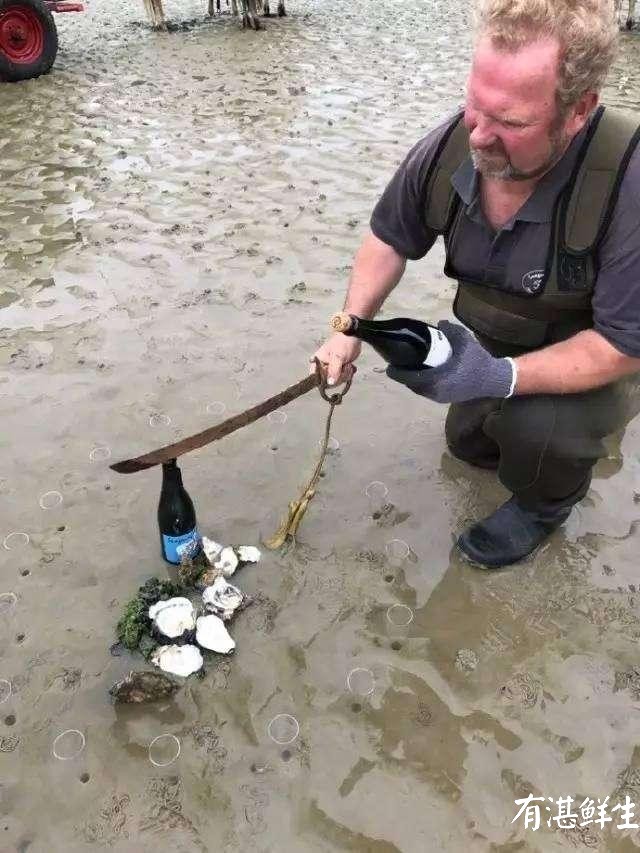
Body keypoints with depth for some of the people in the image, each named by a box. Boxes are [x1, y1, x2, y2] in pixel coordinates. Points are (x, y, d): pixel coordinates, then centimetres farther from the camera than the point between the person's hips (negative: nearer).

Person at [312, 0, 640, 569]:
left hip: (589, 362, -5)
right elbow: (390, 240, -5)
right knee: (470, 444, 19)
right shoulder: (448, 149, -22)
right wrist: (350, 330, -18)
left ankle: (546, 502, 3)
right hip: (490, 348, 5)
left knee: (532, 426, -33)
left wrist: (501, 377, -43)